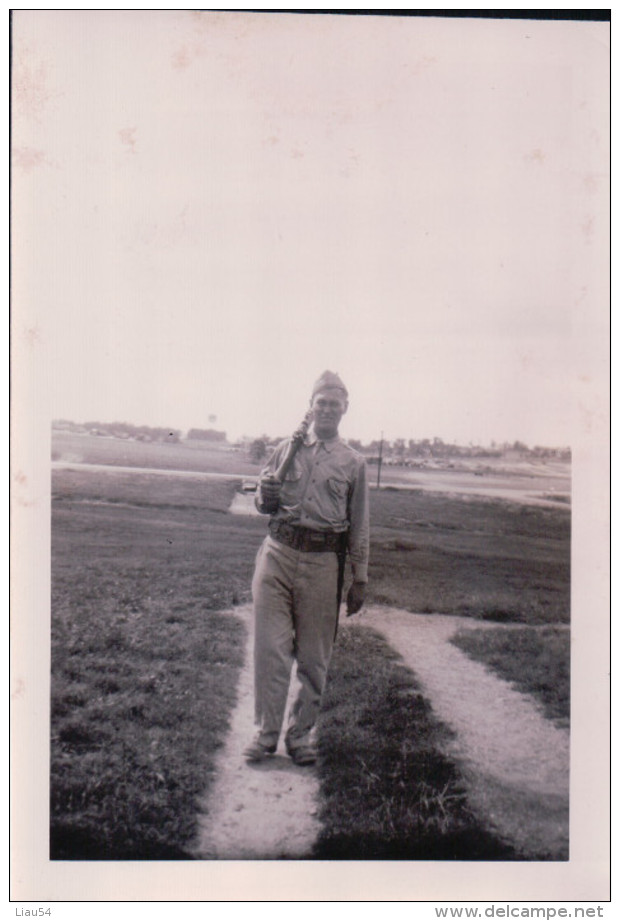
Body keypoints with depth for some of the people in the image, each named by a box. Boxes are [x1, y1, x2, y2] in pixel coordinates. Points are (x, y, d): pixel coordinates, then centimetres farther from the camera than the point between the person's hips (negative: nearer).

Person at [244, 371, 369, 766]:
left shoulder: (354, 462, 8)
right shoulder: (287, 448, 10)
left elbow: (359, 525, 10)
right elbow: (264, 506, 14)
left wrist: (360, 580, 8)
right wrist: (267, 492, -10)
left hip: (324, 562, 0)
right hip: (279, 554, 1)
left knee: (314, 655, 6)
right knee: (271, 647, 0)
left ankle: (302, 733, 21)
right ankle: (267, 731, 11)